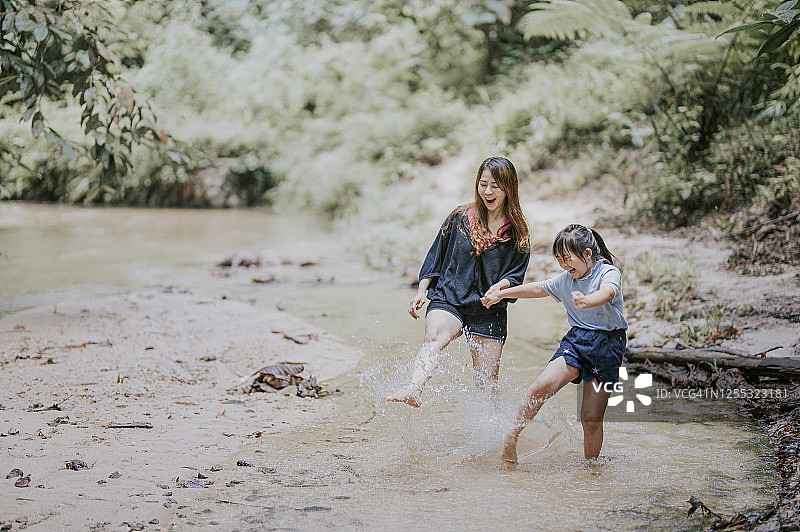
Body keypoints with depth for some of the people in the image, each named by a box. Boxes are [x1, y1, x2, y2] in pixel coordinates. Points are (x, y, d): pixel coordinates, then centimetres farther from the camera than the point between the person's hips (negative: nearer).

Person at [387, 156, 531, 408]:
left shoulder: (518, 233, 7)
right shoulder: (460, 217, 8)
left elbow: (516, 274, 5)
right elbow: (436, 255, 13)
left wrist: (500, 286, -16)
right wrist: (422, 292, 7)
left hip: (489, 313, 1)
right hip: (448, 300, -1)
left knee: (487, 384, 2)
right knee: (435, 336, -35)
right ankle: (412, 391, -58)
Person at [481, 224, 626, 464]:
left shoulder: (609, 273, -11)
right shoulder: (566, 279, 9)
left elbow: (606, 294, -33)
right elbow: (539, 288, 24)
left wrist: (586, 302, -56)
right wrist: (501, 294, 30)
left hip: (607, 344, -4)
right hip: (576, 338, 4)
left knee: (591, 419, -7)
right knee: (543, 385, -22)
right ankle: (511, 436, -12)